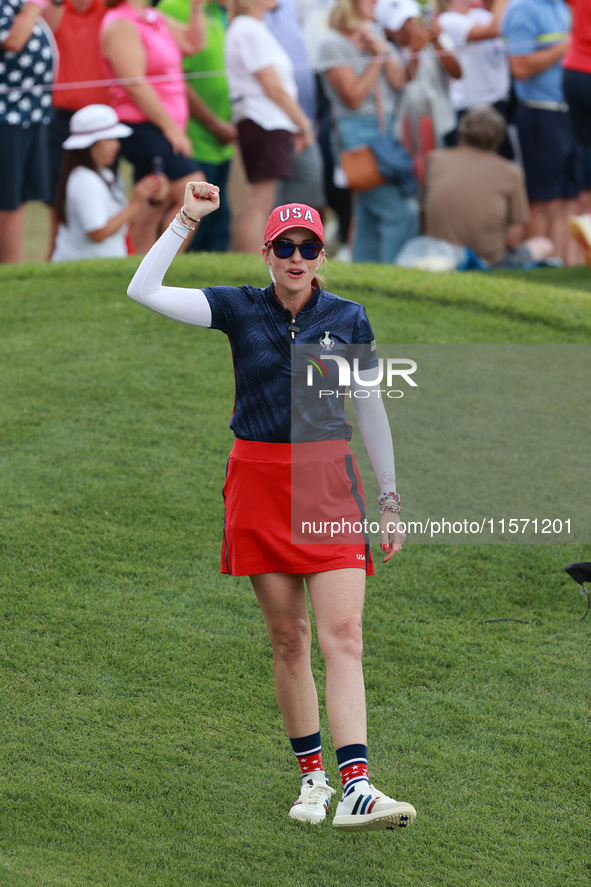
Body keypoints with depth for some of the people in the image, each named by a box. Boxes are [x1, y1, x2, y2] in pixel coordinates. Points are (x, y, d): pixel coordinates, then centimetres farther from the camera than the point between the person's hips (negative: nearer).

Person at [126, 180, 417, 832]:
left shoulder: (348, 319, 3)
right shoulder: (239, 308, 2)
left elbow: (370, 409, 10)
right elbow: (143, 291, -8)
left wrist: (390, 497, 9)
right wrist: (186, 220, -13)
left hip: (329, 483, -1)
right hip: (258, 480, 1)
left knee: (342, 636, -12)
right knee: (288, 637, 5)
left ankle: (356, 790, -22)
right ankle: (313, 777, 17)